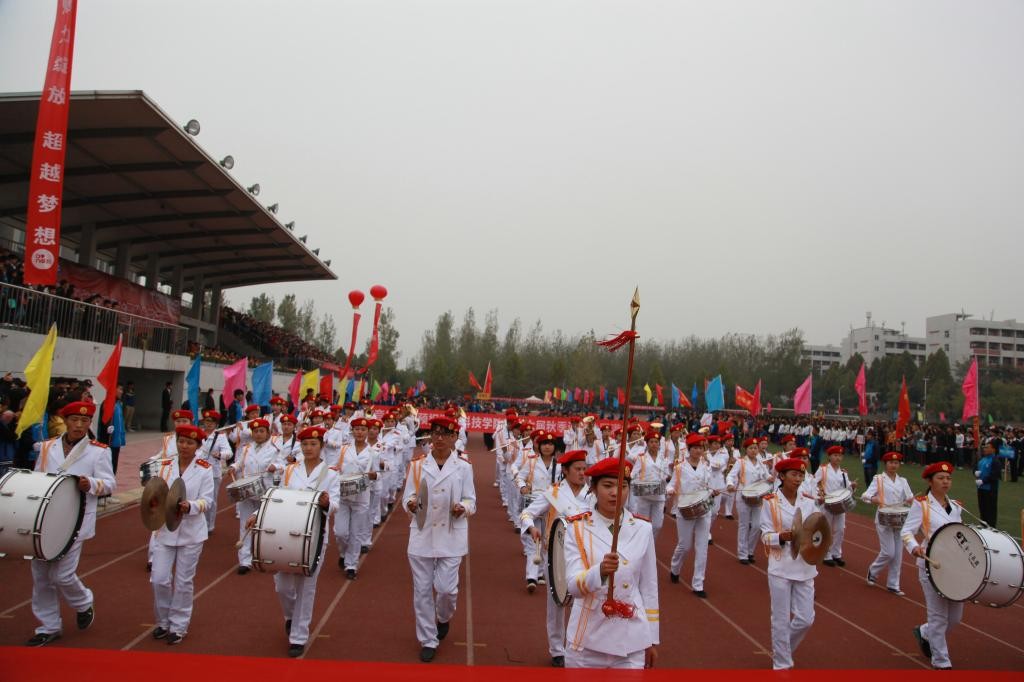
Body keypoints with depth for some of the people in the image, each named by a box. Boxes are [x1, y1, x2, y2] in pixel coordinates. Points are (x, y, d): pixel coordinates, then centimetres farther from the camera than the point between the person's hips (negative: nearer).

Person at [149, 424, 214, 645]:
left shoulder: (204, 469, -6)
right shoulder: (166, 467, 3)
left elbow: (207, 500, -9)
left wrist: (190, 506, -28)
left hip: (191, 532, -3)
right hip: (165, 530, 3)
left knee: (184, 581, 5)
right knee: (159, 579, 2)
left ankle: (178, 627, 20)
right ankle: (163, 621, 25)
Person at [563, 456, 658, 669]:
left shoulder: (642, 530, -1)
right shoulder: (578, 529, -7)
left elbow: (649, 587, 6)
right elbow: (574, 586, -16)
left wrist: (652, 639, 9)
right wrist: (600, 571, -35)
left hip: (631, 641, 1)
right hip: (587, 640, -1)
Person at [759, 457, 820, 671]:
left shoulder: (809, 502, 4)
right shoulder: (770, 502, -6)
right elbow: (765, 536, -6)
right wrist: (783, 537, -25)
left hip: (805, 568, 4)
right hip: (781, 568, -4)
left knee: (805, 619, 7)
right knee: (781, 619, 3)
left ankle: (782, 649, 34)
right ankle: (782, 663, 21)